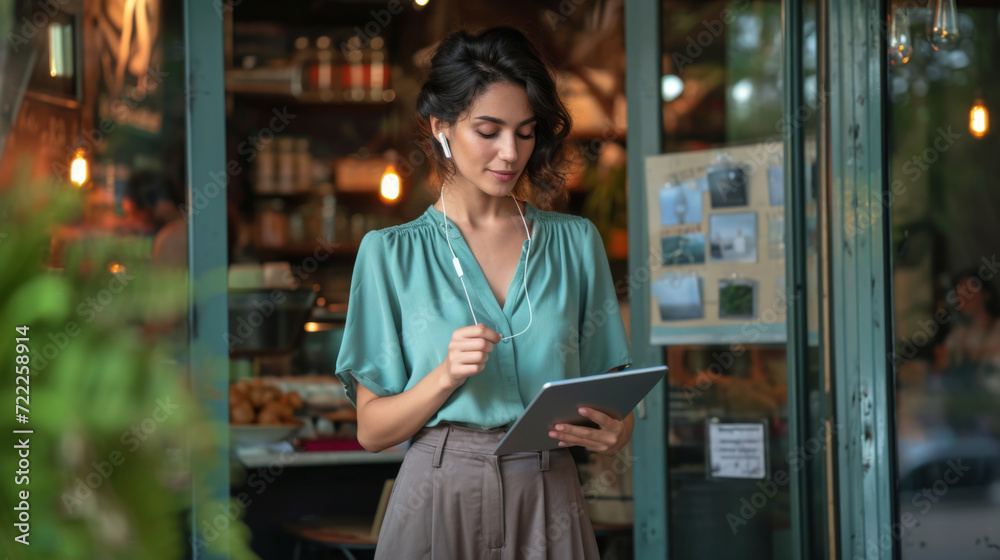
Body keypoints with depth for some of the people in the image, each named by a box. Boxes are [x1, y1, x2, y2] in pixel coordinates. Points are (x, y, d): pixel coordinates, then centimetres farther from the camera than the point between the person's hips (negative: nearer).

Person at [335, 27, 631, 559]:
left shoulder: (576, 242, 9)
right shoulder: (391, 252, 2)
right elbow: (372, 429, 0)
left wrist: (615, 431, -10)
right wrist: (446, 376, -17)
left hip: (550, 503, 2)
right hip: (441, 500, -2)